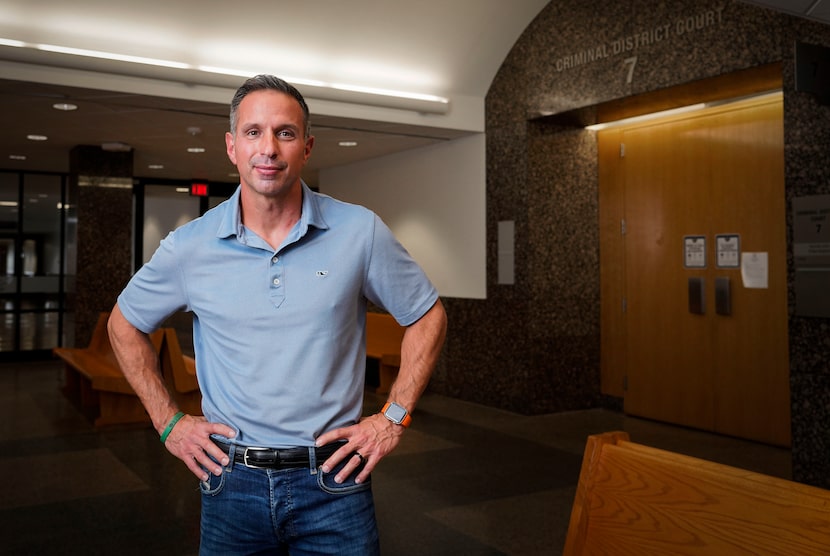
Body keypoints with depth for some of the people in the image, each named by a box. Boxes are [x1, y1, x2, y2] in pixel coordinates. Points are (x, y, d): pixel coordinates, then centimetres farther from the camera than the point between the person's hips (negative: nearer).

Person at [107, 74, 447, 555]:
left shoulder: (361, 232, -8)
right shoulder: (189, 246, -4)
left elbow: (428, 317, 3)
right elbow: (125, 324, 12)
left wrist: (395, 417, -2)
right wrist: (169, 421, 5)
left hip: (332, 480, -1)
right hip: (231, 480, 2)